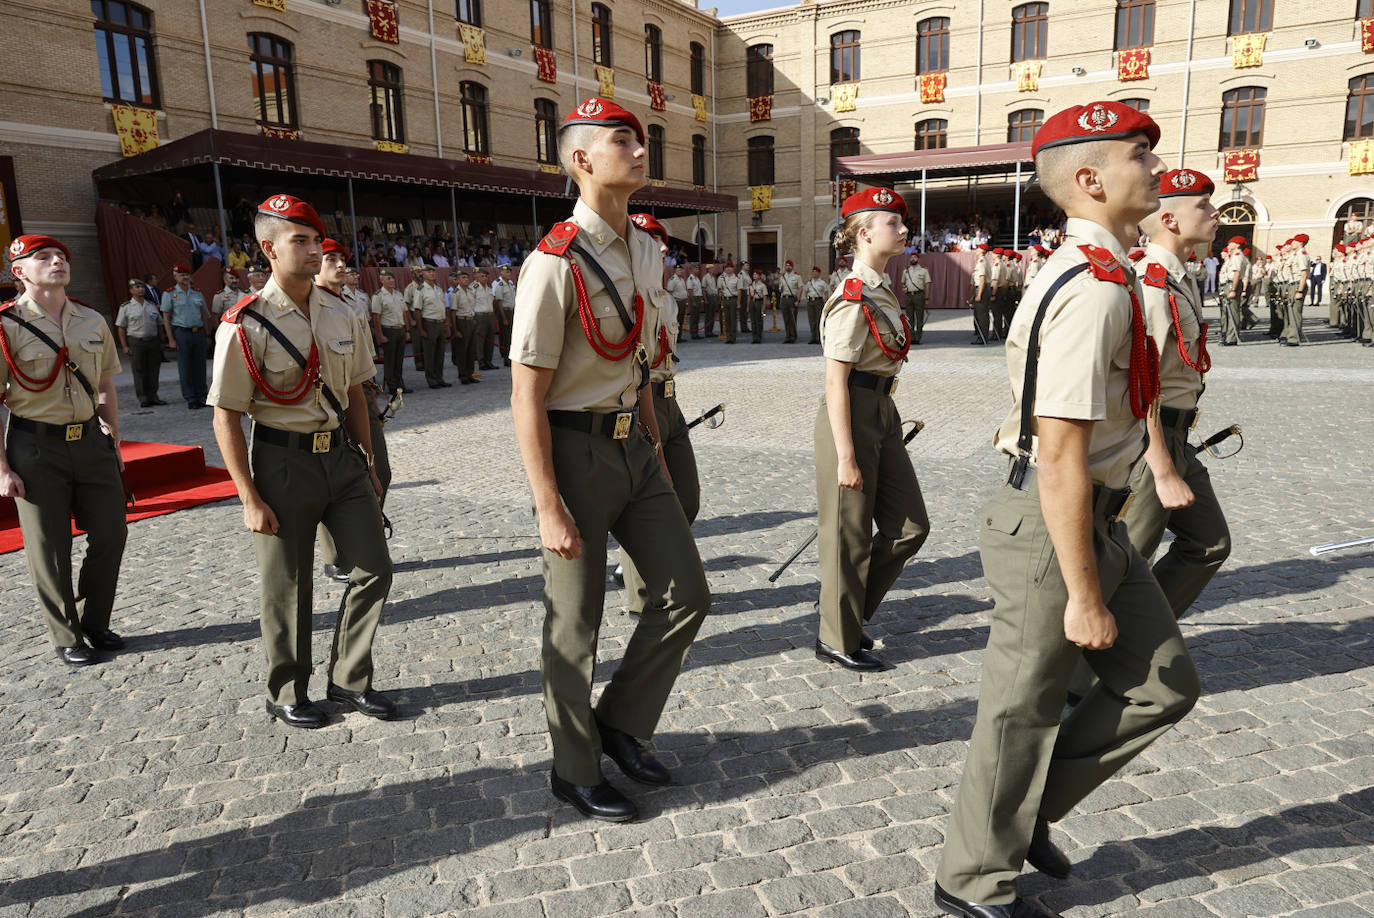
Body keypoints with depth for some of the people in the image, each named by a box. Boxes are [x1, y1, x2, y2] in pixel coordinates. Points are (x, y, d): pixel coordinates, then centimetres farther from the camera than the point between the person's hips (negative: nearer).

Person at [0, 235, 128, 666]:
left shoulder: (93, 322, 8)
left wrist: (113, 443, 14)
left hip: (90, 439, 5)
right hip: (36, 448, -4)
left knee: (110, 534, 8)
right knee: (49, 550, 5)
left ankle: (94, 624, 28)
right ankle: (66, 638, 21)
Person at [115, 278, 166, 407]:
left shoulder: (152, 306, 14)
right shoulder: (126, 307, 1)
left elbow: (159, 324, 18)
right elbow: (121, 328, -1)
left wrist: (161, 342, 10)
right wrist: (124, 346, -8)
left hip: (153, 342, 4)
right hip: (135, 342, -4)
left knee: (153, 369, 5)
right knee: (139, 371, -2)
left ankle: (153, 396, 14)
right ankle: (143, 398, 3)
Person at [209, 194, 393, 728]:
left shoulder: (340, 315, 5)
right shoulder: (246, 324, -12)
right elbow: (226, 417, -10)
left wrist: (367, 463, 15)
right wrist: (250, 498, -12)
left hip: (342, 456, 5)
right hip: (283, 462, -5)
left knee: (374, 569, 6)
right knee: (286, 589, 7)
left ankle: (349, 681, 25)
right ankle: (287, 696, 29)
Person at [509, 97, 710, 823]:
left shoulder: (646, 253, 8)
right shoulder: (556, 263, -17)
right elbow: (526, 396, -18)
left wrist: (658, 452, 17)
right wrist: (549, 510, -19)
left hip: (634, 445, 8)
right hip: (577, 450, -8)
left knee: (686, 593, 11)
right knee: (574, 624, 7)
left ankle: (621, 723, 32)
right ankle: (575, 771, 29)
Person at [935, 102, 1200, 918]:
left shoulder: (1099, 274, 10)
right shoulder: (1094, 291, -23)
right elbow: (1061, 459, -26)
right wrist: (1083, 598, -20)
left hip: (1098, 520, 10)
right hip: (1051, 530, -10)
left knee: (1165, 685, 16)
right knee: (1023, 712, 7)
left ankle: (1031, 807, 30)